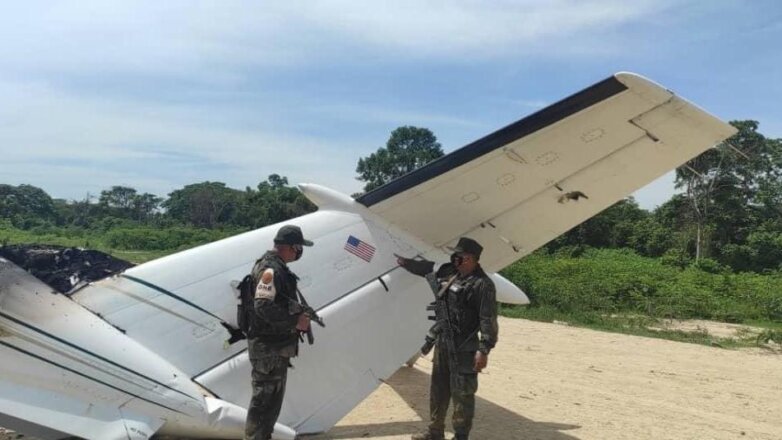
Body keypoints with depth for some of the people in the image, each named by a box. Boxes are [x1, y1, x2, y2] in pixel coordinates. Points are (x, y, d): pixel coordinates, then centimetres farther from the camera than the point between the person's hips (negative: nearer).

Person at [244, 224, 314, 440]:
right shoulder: (270, 269, -20)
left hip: (277, 345, 11)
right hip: (268, 346, -11)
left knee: (273, 397, 18)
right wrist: (295, 321, -20)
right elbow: (264, 307, -27)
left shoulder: (278, 267, 13)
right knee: (264, 398, -4)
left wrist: (298, 315, 10)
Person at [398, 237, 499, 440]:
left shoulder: (482, 284, -13)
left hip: (463, 349, -8)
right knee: (438, 389, 16)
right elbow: (426, 268, 27)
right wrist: (404, 261, 28)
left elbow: (488, 320, -18)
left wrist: (484, 350, -23)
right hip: (442, 343, 9)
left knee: (462, 393, 0)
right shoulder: (450, 276, 11)